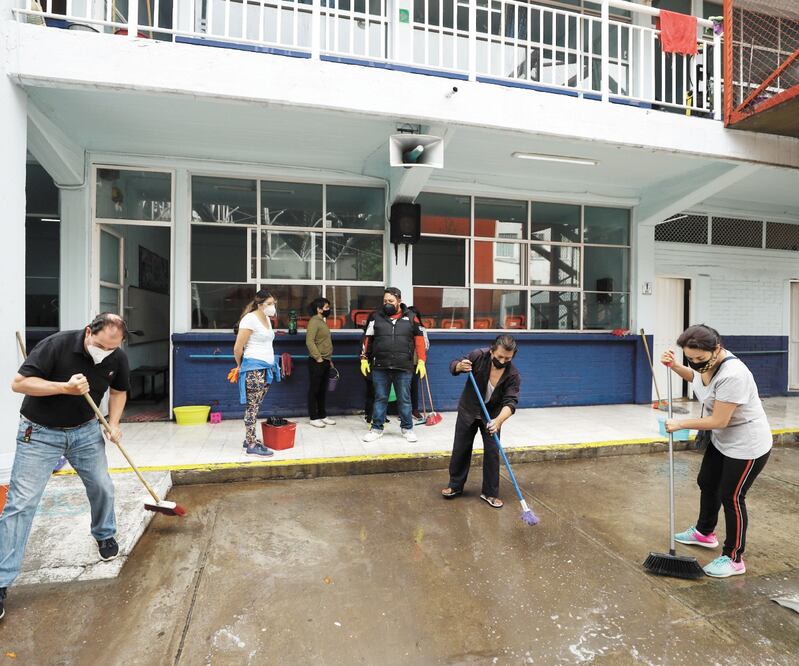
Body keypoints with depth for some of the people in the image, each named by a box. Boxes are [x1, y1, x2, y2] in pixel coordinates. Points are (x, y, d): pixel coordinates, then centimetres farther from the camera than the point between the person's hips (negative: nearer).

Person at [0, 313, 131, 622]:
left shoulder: (118, 358, -10)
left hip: (85, 430, 4)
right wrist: (65, 387, -34)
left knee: (102, 488, 8)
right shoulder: (57, 344, -25)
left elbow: (119, 390, 7)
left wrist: (113, 423, -6)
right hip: (40, 432, -4)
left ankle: (105, 535, 37)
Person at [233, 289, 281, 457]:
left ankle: (249, 439, 22)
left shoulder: (267, 319, 14)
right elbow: (237, 348, -12)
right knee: (252, 406, -3)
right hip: (254, 369, -8)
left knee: (256, 406, 13)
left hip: (267, 368, 8)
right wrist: (240, 366, 3)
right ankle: (251, 445, 3)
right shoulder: (250, 319, -12)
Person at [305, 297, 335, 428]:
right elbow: (309, 341, -22)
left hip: (325, 362, 9)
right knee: (314, 390, -1)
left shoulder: (322, 321, 18)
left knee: (322, 390, 14)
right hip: (317, 362, -9)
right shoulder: (314, 321, -12)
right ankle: (313, 418, 6)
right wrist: (318, 358, -20)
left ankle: (322, 415, 23)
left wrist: (329, 360, 19)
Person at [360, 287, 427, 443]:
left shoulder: (410, 317, 4)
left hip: (404, 368, 0)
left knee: (404, 399, 8)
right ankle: (377, 428, 22)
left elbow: (419, 339, 6)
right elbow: (367, 338, 9)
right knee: (380, 399, 9)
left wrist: (421, 361, 0)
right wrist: (364, 359, 5)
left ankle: (407, 428, 24)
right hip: (380, 367, 1)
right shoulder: (377, 317, 6)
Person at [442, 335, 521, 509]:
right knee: (460, 449, 8)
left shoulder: (513, 375, -23)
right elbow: (453, 366, -12)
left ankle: (490, 493, 13)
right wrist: (460, 366, -36)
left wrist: (498, 421, -48)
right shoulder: (478, 356, -23)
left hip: (492, 415, 0)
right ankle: (455, 485, 25)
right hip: (468, 411, 1)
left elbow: (510, 402, -30)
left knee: (492, 452, -2)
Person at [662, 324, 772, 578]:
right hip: (722, 441, 9)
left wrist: (680, 424, -19)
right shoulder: (706, 361, -7)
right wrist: (674, 366, 0)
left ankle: (734, 559, 19)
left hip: (747, 446, -9)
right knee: (706, 483, 20)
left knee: (731, 497, 1)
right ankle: (704, 532, 42)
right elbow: (696, 377, 17)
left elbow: (718, 421, -29)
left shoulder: (732, 375, -33)